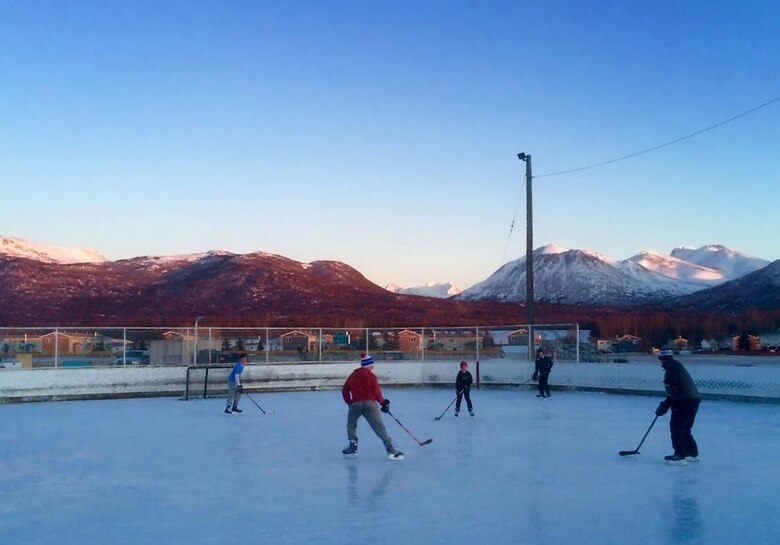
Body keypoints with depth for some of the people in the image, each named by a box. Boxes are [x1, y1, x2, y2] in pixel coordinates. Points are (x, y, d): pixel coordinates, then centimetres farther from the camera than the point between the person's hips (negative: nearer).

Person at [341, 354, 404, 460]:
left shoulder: (352, 376, 19)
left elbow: (344, 391, 19)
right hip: (369, 403, -3)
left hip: (355, 404, 3)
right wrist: (383, 402, 13)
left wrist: (349, 402, 28)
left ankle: (352, 447, 21)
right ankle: (390, 449, -14)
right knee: (379, 426, -6)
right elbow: (376, 391, 0)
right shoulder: (371, 375, 4)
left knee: (351, 424, 27)